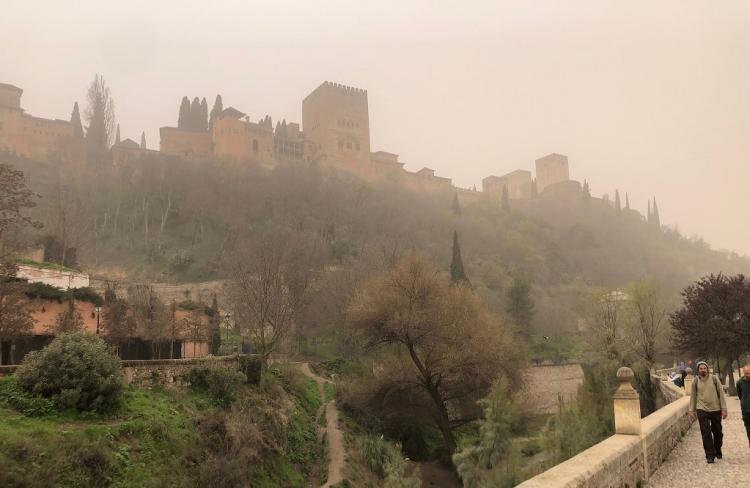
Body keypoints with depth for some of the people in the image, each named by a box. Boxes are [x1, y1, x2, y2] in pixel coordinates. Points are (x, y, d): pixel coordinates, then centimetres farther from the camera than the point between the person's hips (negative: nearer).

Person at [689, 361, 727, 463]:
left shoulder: (714, 379, -2)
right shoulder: (695, 381, 1)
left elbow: (721, 393, 0)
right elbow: (693, 396, 8)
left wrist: (724, 409, -3)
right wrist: (692, 410, 6)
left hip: (716, 409, 0)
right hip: (702, 410, 0)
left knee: (717, 432, 12)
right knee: (706, 434, -5)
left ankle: (718, 451, 34)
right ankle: (710, 455, 2)